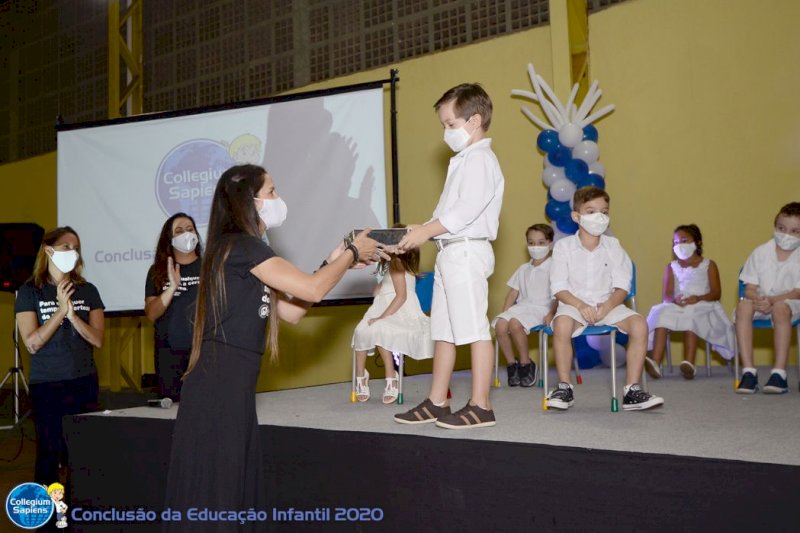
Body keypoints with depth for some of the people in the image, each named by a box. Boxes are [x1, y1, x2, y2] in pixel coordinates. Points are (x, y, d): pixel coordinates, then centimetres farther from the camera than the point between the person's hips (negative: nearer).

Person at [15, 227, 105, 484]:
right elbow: (32, 343, -9)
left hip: (85, 383, 2)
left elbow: (98, 340, -2)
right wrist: (61, 310, -15)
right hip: (47, 385, -2)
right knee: (48, 454, 1)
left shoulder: (88, 291, 6)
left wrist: (72, 314, -15)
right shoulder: (30, 291, -1)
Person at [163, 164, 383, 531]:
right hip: (219, 384, -10)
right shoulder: (241, 245, -11)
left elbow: (290, 311, 17)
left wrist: (335, 262, 14)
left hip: (232, 384, 10)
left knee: (237, 488, 12)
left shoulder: (242, 249, 19)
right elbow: (313, 290, -14)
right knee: (215, 491, -4)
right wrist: (353, 251, 1)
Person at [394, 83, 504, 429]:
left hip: (467, 250, -11)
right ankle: (436, 403, 19)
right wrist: (421, 232, 8)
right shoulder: (465, 159, 22)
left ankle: (480, 406, -3)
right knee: (443, 331, 12)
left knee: (473, 328, -7)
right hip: (451, 252, 11)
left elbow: (467, 209, -21)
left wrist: (426, 232, -18)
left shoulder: (479, 158, -10)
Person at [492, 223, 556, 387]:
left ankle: (526, 364, -14)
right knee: (500, 324, -26)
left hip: (541, 308, -5)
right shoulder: (523, 269, 23)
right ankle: (512, 364, -10)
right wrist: (504, 313, 5)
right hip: (521, 306, 5)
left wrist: (551, 314, -21)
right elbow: (513, 293, 19)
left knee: (514, 323, -34)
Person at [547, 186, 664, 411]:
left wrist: (607, 306, -18)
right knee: (562, 324, -36)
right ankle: (564, 387, -19)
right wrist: (580, 305, -22)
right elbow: (558, 287, -5)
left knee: (639, 323, -23)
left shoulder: (613, 245, 6)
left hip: (608, 304, 3)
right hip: (574, 304, -2)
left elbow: (622, 287, 1)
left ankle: (632, 391, -16)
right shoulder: (564, 246, 0)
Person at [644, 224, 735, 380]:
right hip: (677, 306, 2)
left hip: (702, 307, -2)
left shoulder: (708, 265, 15)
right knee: (662, 314, -32)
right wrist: (674, 299, -19)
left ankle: (689, 364, -51)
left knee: (690, 317, -38)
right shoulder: (671, 267, 22)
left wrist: (699, 298, -19)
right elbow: (667, 294, 8)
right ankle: (655, 363, -46)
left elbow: (716, 292, 2)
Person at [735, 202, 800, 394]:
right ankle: (748, 372, -34)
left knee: (781, 308, -37)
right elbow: (749, 288, 1)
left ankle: (779, 373, -37)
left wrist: (773, 300, -25)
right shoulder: (761, 252, 3)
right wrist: (758, 299, -22)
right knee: (743, 305, -30)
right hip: (762, 302, 3)